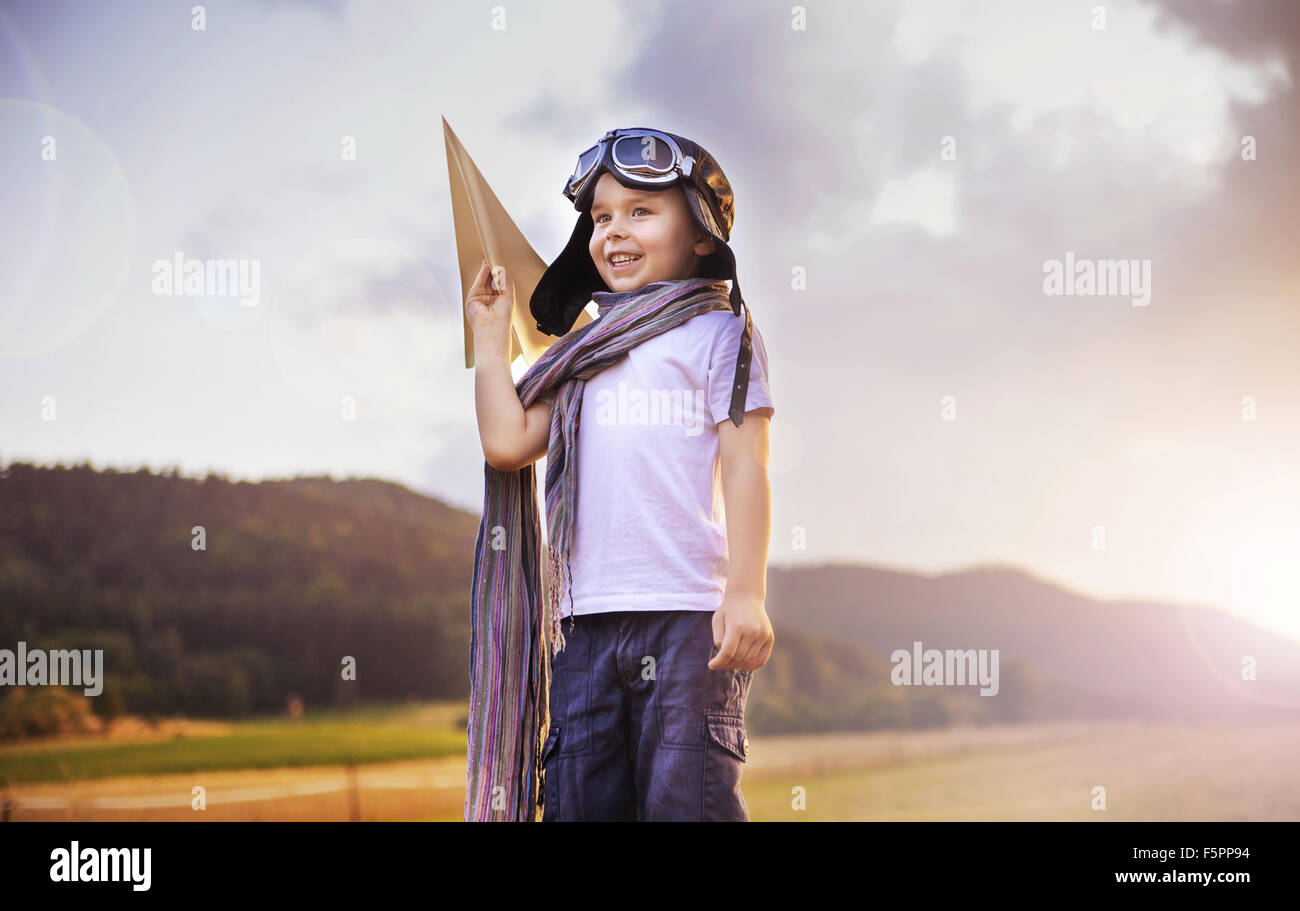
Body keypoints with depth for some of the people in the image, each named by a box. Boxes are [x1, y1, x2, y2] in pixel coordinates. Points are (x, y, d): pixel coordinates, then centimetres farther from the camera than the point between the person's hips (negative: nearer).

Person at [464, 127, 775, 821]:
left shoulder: (718, 333, 5)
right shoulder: (584, 353, 20)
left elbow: (744, 465, -3)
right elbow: (507, 443, 11)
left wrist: (747, 592, -12)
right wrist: (490, 337, 19)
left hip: (689, 613, -5)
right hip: (587, 617, 5)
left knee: (684, 801, -7)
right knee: (578, 802, 5)